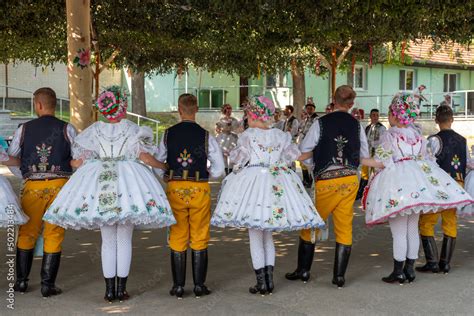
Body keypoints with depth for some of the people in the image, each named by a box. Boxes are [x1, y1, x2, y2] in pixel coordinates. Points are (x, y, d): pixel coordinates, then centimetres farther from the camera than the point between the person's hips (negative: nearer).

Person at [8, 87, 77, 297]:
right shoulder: (66, 129, -2)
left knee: (27, 232, 15)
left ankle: (21, 281, 20)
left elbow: (11, 156, 12)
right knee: (54, 235, 5)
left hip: (33, 185, 1)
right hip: (59, 184, -1)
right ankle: (47, 284, 6)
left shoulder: (24, 129, 3)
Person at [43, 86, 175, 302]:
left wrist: (67, 163, 25)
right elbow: (145, 157, -6)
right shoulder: (132, 129, 0)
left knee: (107, 241, 9)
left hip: (100, 181, 2)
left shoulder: (94, 130, 6)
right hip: (127, 181, -2)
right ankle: (121, 289, 8)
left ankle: (109, 290, 10)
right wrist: (164, 166, 12)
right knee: (124, 240, 6)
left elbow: (78, 161, 4)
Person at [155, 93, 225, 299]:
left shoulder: (168, 134, -1)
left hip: (175, 188, 1)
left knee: (177, 238, 11)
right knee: (199, 238, 10)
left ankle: (178, 286, 15)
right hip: (199, 189, -1)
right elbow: (218, 170, -4)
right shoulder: (205, 136, -5)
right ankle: (199, 286, 14)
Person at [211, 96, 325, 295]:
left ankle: (261, 283, 3)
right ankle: (269, 279, 14)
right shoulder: (280, 136, 6)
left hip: (253, 182, -4)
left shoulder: (248, 135, -6)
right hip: (276, 184, 5)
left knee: (255, 235, 2)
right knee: (267, 234, 16)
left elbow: (238, 158, -5)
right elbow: (294, 153, 13)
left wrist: (233, 152, 15)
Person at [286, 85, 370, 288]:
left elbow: (304, 152, -5)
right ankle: (339, 276, 11)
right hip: (350, 179, 3)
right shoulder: (356, 125, 2)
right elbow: (365, 156, 8)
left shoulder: (321, 123, -6)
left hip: (325, 180, -2)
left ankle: (303, 271, 20)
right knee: (344, 227, 8)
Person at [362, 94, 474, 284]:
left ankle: (398, 272, 2)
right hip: (418, 186, 7)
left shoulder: (390, 135, -8)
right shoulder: (417, 135, 11)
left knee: (399, 232, -2)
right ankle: (409, 269, 19)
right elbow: (425, 160, 14)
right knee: (412, 229, 12)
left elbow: (381, 163, -12)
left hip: (397, 186, -6)